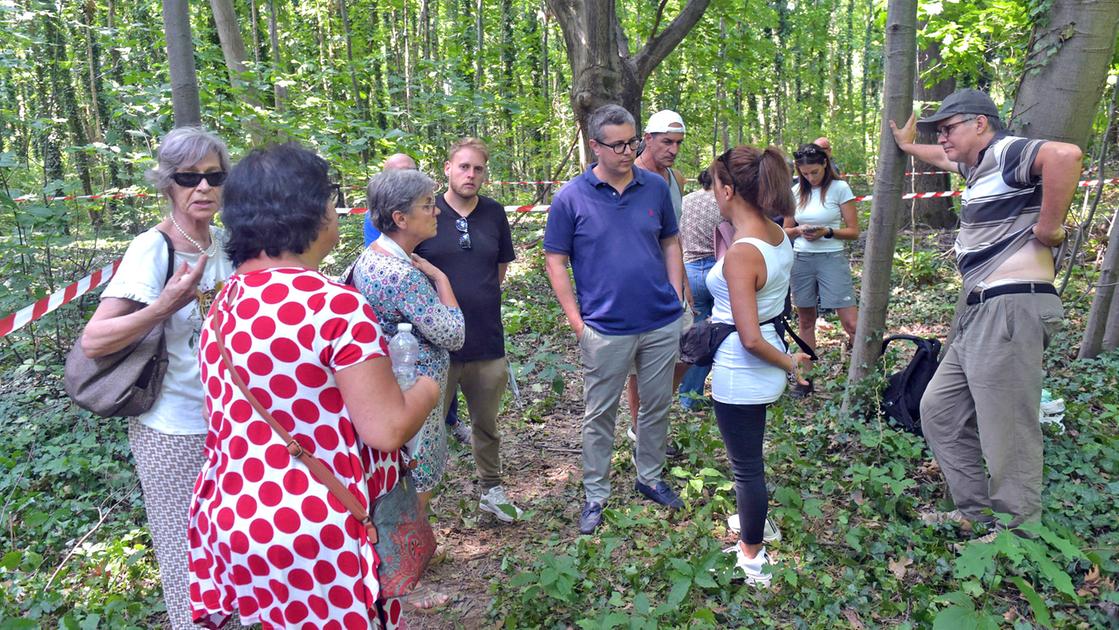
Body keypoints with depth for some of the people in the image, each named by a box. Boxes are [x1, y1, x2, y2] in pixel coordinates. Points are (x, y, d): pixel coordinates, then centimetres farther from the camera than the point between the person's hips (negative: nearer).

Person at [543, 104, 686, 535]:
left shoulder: (655, 187, 2)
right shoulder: (571, 198, -7)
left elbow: (670, 243, 12)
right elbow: (555, 261, -4)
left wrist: (676, 299, 3)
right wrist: (576, 321, -9)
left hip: (662, 325, 4)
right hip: (606, 330, -3)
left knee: (657, 407, 17)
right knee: (599, 415, 9)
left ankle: (650, 478, 37)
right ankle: (595, 495, 25)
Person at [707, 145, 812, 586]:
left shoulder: (740, 254, -27)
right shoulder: (778, 235, 0)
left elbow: (750, 339, -28)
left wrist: (789, 364, -14)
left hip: (741, 374, -9)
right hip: (760, 371, 9)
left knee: (746, 465, 10)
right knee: (749, 457, 28)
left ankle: (752, 559, 30)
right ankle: (754, 526, 50)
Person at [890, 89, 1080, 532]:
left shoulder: (1006, 151, -9)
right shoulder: (980, 166, 20)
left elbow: (1065, 154, -31)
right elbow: (946, 159, 44)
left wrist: (1048, 227, -22)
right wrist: (908, 146, 57)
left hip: (1011, 309, -11)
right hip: (980, 313, 11)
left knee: (1007, 435, -5)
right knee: (939, 411, 15)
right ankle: (975, 512, 24)